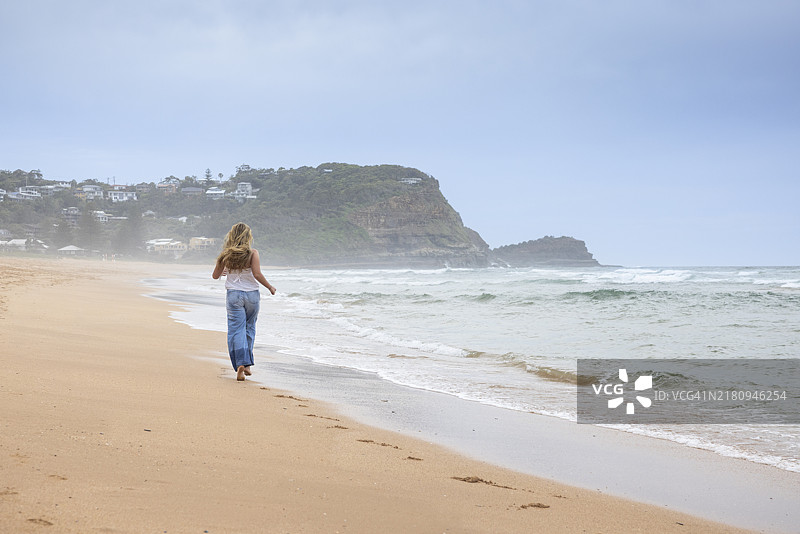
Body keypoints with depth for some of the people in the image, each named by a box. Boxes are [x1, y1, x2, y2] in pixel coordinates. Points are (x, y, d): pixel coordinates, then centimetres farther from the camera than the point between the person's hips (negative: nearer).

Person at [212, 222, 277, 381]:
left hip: (233, 295, 0)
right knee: (249, 328, 16)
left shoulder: (226, 254, 0)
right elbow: (257, 274, -17)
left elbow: (215, 275, 6)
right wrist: (270, 287, -2)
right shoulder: (252, 253, -8)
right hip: (252, 294, 0)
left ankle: (240, 363, -15)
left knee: (236, 330, 1)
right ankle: (247, 364, 18)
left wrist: (222, 272, 29)